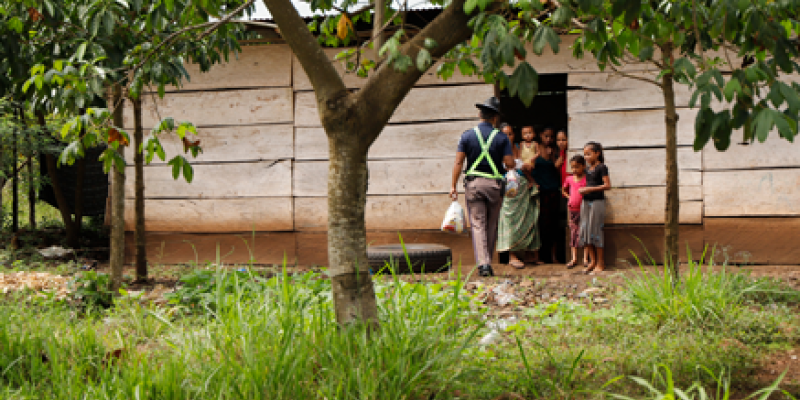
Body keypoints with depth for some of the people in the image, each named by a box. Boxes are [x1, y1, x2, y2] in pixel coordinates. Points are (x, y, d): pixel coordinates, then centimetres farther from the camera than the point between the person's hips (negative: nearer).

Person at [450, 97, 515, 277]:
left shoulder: (467, 135, 3)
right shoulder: (501, 138, 0)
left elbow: (458, 162, -2)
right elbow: (510, 164, -6)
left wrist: (453, 186, 1)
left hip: (473, 184, 0)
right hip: (494, 183, 0)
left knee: (477, 224, -2)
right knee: (492, 226, 11)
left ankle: (483, 263, -14)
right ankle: (487, 262, 17)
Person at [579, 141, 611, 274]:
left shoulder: (601, 167, -9)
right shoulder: (587, 169, 14)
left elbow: (607, 185, -15)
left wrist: (590, 189, -19)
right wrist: (583, 190, 3)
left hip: (597, 201, -8)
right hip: (586, 201, 8)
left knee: (595, 231, -5)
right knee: (584, 231, 5)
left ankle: (600, 263, 3)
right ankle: (593, 261, 14)